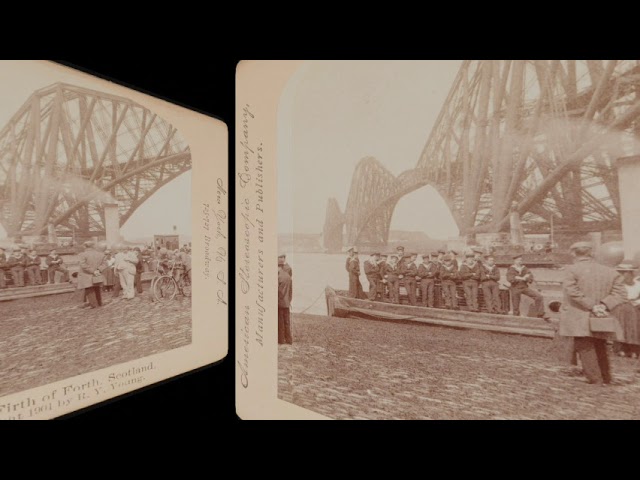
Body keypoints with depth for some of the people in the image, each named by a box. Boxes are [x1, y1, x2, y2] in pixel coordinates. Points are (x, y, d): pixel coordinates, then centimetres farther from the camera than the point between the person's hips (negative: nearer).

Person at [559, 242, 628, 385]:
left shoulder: (572, 270, -10)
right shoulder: (610, 271, 6)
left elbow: (573, 292, -20)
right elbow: (620, 292, 1)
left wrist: (592, 306, -14)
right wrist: (604, 304, -8)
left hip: (579, 321, -6)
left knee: (585, 349, 2)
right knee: (600, 349, 22)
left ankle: (596, 381, 3)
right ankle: (606, 380, 34)